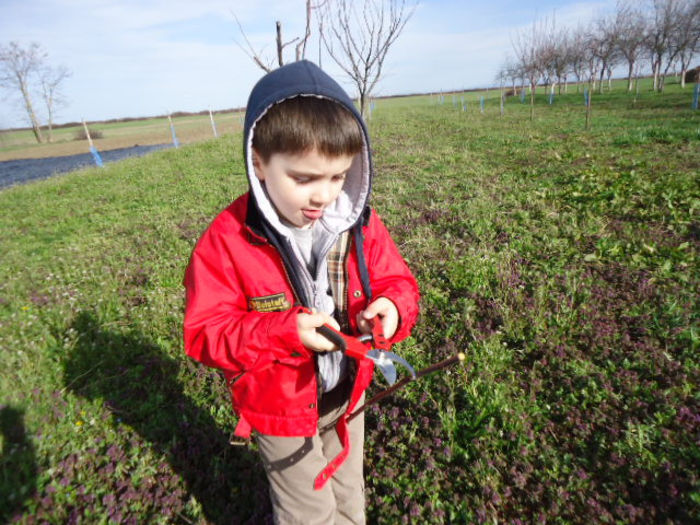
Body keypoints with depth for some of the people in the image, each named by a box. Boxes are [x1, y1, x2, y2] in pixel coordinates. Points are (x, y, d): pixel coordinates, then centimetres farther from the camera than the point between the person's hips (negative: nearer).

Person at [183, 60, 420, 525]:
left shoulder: (361, 225, -13)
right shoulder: (227, 240, -22)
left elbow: (397, 282, -4)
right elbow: (205, 333, -18)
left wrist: (391, 306, -28)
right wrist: (284, 331, -34)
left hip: (349, 397, 4)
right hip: (281, 411, -3)